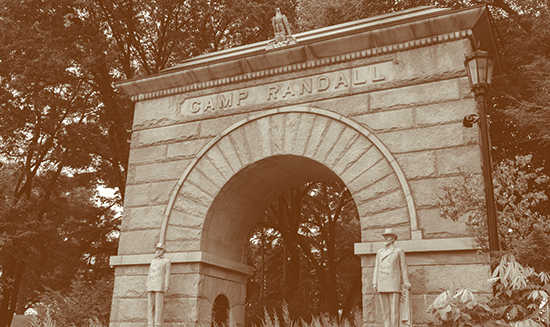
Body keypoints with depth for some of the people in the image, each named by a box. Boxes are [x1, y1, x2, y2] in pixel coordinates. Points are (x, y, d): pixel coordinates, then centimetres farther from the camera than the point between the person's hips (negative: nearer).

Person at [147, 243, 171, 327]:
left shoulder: (166, 261, 7)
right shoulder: (153, 262, 22)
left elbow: (167, 275, 0)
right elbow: (149, 275, 20)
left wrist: (166, 287, -9)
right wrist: (147, 286, 10)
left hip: (160, 286, -5)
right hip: (151, 286, 5)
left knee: (159, 306, -10)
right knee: (150, 306, 0)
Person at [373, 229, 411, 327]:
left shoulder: (399, 251, 6)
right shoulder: (379, 252, 16)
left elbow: (403, 268, 4)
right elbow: (376, 268, 15)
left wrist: (406, 284, -1)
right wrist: (375, 283, 7)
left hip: (394, 284, -4)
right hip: (382, 285, 4)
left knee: (394, 309, -7)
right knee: (385, 309, 4)